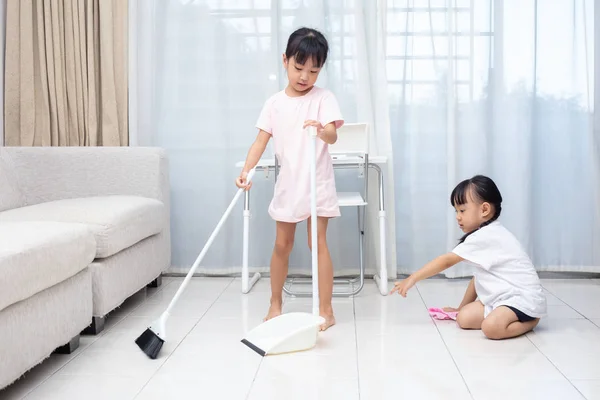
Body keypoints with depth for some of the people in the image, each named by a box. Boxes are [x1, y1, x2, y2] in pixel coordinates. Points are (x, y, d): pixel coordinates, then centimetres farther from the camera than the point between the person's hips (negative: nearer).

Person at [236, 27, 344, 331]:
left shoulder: (323, 98, -7)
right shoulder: (274, 102, 2)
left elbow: (333, 136, -20)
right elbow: (261, 140, -3)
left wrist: (321, 130, -44)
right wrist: (246, 170, -18)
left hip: (317, 183, -3)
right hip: (288, 183, 4)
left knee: (318, 242, -4)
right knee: (282, 244, 10)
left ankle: (326, 310, 4)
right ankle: (275, 304, 25)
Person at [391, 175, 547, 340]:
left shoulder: (485, 237, -18)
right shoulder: (488, 235, 15)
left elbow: (447, 261, -16)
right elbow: (478, 276, 19)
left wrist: (412, 279, -10)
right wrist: (461, 307, 22)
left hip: (524, 297, -10)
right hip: (502, 298, 10)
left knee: (492, 326, -34)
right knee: (464, 318, -5)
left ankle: (530, 319, -6)